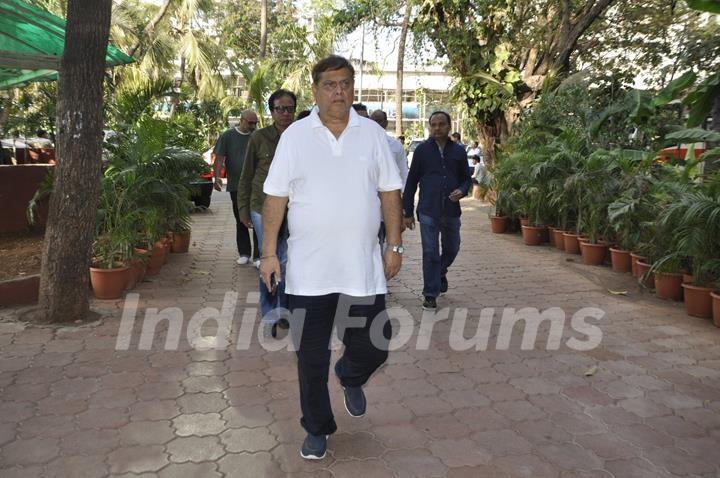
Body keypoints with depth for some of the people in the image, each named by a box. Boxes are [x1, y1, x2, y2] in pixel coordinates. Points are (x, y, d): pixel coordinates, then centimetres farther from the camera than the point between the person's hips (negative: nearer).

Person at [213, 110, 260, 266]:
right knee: (241, 222, 10)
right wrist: (217, 177, -14)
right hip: (236, 186, 1)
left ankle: (258, 256, -1)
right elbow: (219, 158, 0)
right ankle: (244, 253, 21)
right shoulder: (228, 136, 3)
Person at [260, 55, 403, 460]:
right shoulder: (295, 136, 2)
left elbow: (390, 193, 7)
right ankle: (317, 429, 29)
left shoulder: (373, 134, 5)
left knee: (374, 346, 7)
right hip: (308, 271, -1)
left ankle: (351, 379, 43)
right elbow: (276, 198, 1)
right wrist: (269, 253, -3)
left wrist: (394, 245, 2)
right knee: (311, 357, 8)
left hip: (364, 268, 1)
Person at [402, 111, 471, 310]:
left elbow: (466, 178, 15)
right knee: (430, 253, -1)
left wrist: (462, 191, -10)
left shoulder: (458, 151, 7)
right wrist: (408, 212, 1)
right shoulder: (422, 149, 1)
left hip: (452, 211, 3)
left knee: (451, 249, 16)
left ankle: (441, 272, 47)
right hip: (428, 211, -3)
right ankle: (430, 295, 8)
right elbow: (411, 181, 3)